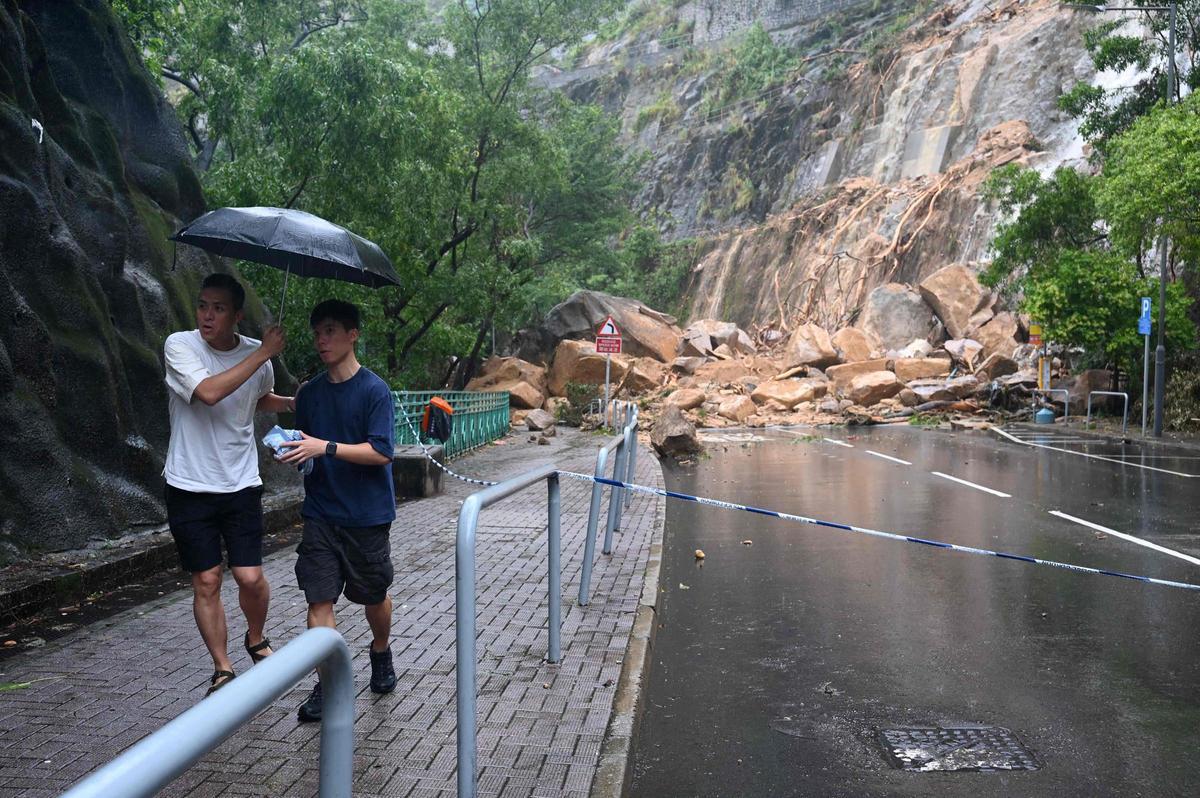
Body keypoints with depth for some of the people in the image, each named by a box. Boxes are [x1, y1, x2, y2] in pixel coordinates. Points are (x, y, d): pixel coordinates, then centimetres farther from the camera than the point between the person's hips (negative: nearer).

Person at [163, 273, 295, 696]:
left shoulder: (257, 356, 0)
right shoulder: (179, 345, -11)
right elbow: (208, 392, -30)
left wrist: (294, 403, 1)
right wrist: (264, 353, -26)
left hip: (241, 485, 2)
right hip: (190, 486, -2)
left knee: (250, 577, -2)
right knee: (206, 581, 4)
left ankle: (256, 638, 29)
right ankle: (222, 669, 20)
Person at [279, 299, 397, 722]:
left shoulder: (374, 390, -10)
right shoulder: (309, 393, 7)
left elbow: (381, 452, -17)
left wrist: (325, 448, -25)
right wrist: (295, 453, -6)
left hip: (368, 515, -4)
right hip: (321, 513, 4)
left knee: (374, 596, 12)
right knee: (319, 597, -3)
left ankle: (381, 652, 39)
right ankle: (327, 683, 6)